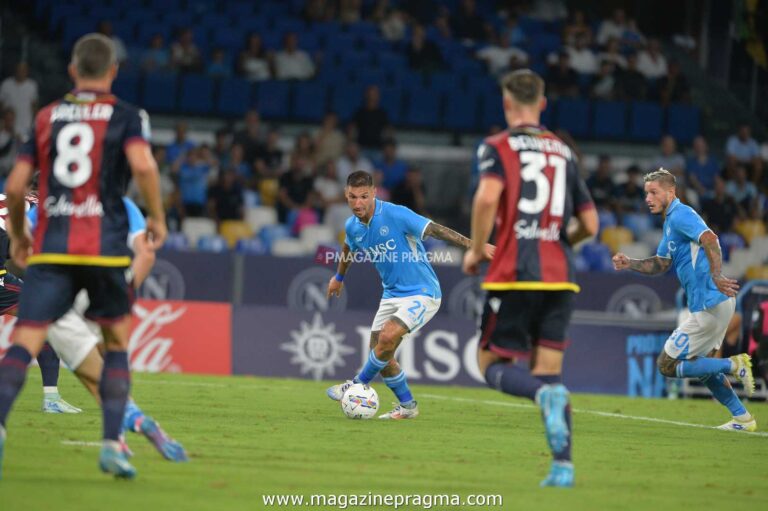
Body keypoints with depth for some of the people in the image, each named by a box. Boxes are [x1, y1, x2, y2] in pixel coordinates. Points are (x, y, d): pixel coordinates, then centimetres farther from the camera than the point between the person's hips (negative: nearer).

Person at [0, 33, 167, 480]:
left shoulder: (47, 116, 13)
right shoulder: (127, 116, 5)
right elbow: (142, 164, -15)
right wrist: (158, 217, -1)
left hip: (51, 246, 1)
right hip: (106, 246, -1)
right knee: (118, 344, 17)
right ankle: (112, 443, 8)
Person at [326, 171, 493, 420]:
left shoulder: (395, 215, -22)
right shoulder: (352, 227, -1)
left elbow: (435, 229, -25)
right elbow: (349, 249, 23)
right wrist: (339, 277, 41)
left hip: (422, 293, -7)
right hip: (392, 294, 7)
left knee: (387, 338, -25)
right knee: (381, 355, 4)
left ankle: (358, 385, -2)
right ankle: (407, 406, 23)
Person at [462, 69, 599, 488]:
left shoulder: (497, 147, 1)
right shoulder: (563, 152, 15)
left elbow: (487, 197, -19)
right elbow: (589, 225, 14)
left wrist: (476, 251, -6)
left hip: (513, 273, -4)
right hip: (560, 276, 4)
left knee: (493, 363, 6)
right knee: (548, 370, 8)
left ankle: (546, 394, -27)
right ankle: (562, 465, -7)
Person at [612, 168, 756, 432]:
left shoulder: (681, 215, -13)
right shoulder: (671, 221, 18)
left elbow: (710, 239, -31)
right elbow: (660, 264, 24)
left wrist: (716, 277, -39)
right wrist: (629, 264, 8)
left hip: (710, 305, -11)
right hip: (714, 304, 11)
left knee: (667, 365, -4)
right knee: (702, 365, 23)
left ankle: (734, 365, -7)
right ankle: (743, 418, 25)